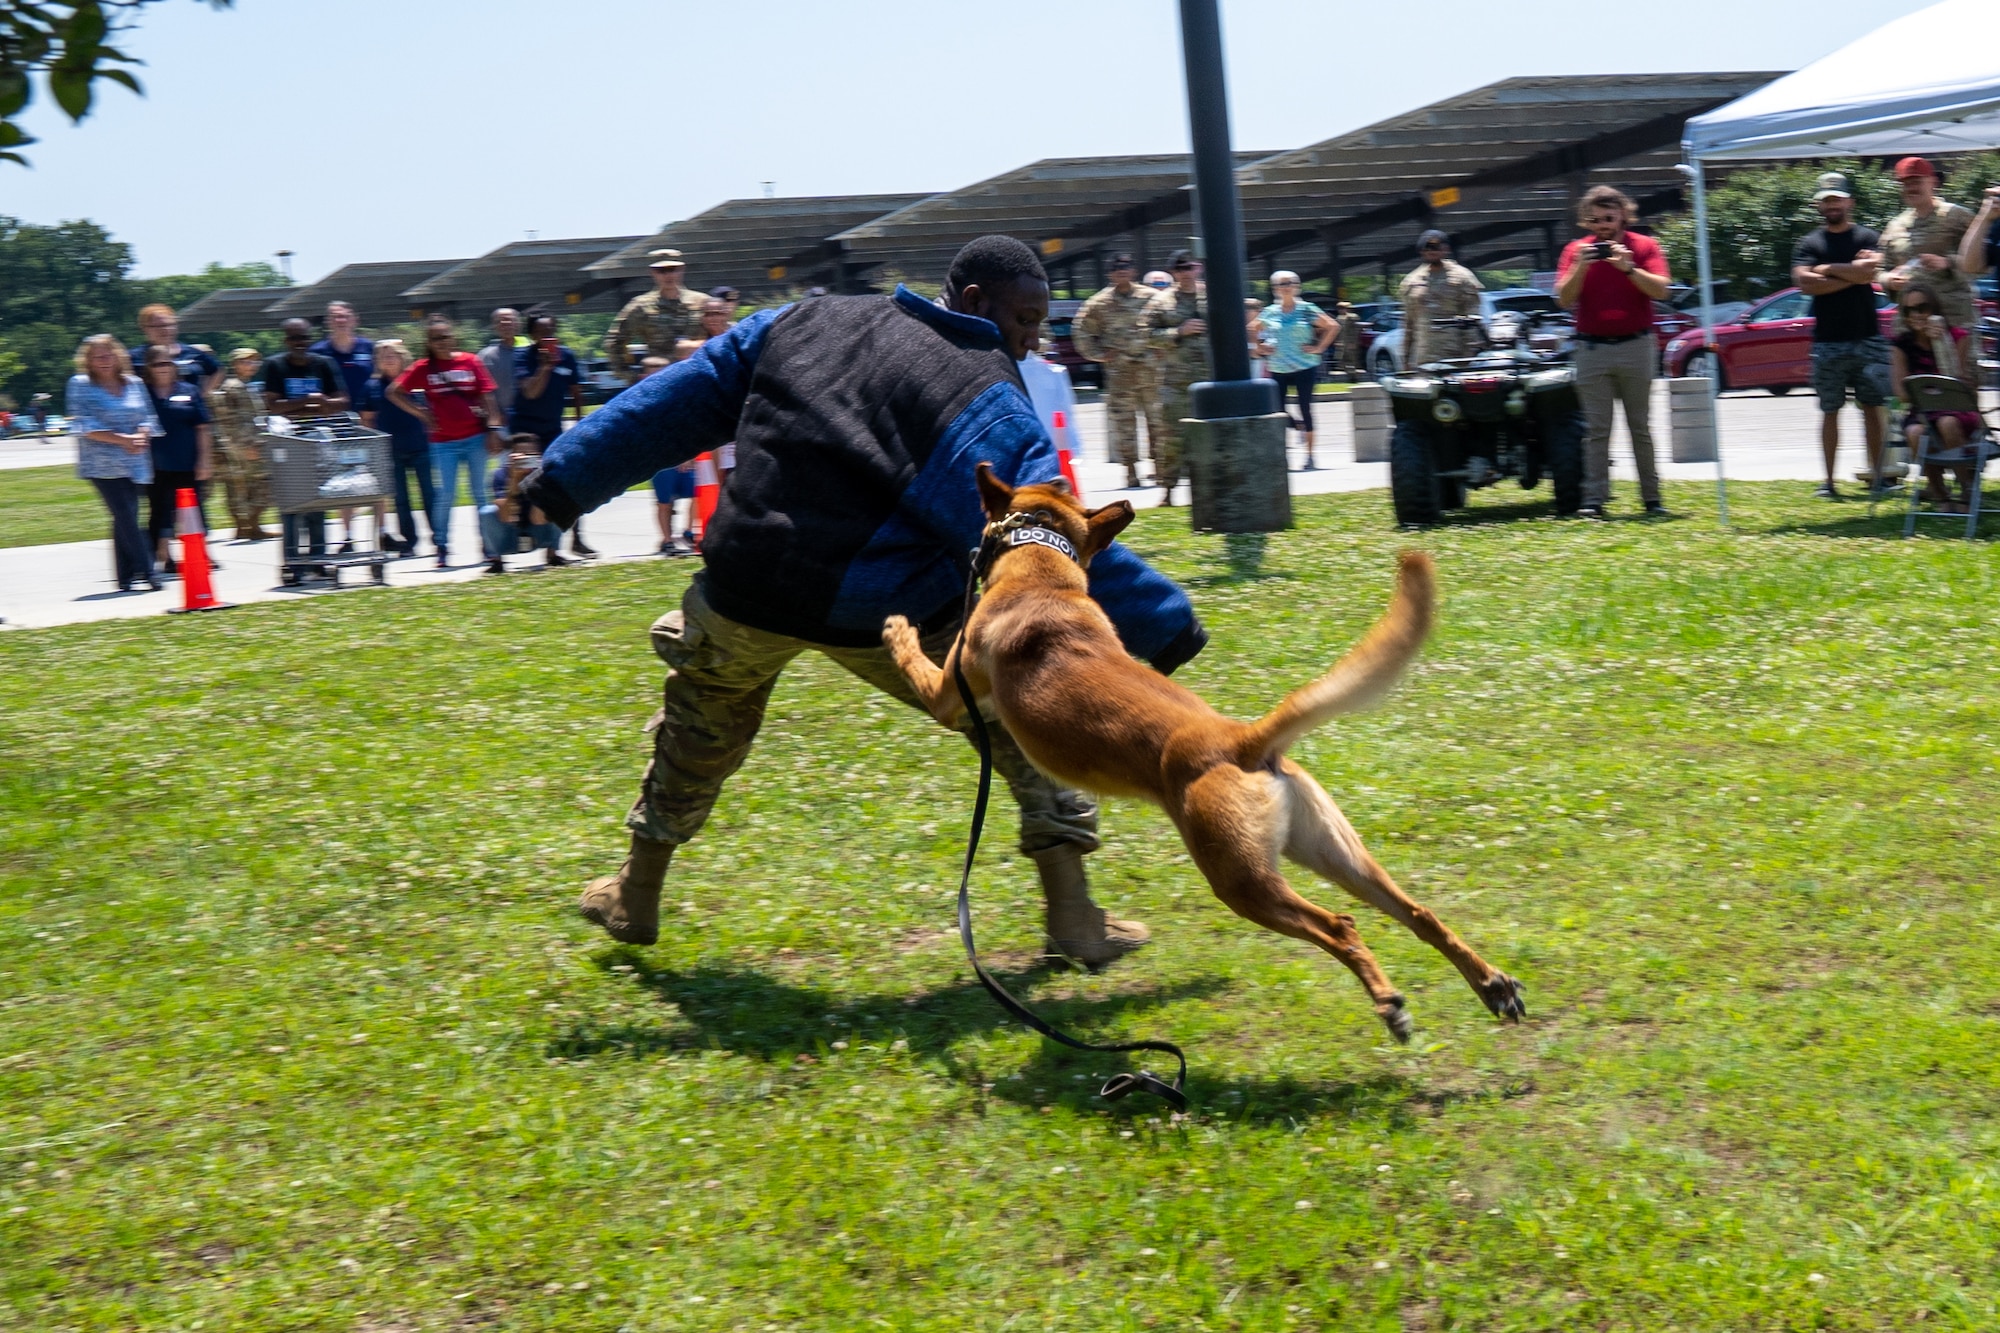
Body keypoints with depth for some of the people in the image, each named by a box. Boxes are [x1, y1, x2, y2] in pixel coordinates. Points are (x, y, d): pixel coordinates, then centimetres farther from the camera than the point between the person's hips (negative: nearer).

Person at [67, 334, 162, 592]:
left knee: (125, 520, 6)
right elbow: (85, 427, -8)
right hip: (102, 464, -4)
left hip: (134, 463, 4)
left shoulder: (134, 384, 11)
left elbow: (147, 418, 13)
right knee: (126, 517, -12)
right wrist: (124, 440, -16)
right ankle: (146, 570, -13)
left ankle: (125, 576, 12)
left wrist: (141, 436, -11)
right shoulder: (80, 386, -1)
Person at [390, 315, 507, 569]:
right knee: (445, 495, -1)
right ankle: (442, 548, 8)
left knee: (481, 492, 5)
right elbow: (394, 392, 6)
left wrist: (494, 427, -4)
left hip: (476, 437, 0)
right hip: (443, 442, 0)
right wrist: (420, 413, -1)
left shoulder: (470, 361, 3)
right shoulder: (423, 368, 2)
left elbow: (486, 396, 3)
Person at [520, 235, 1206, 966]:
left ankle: (636, 894, 46)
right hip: (886, 620, -4)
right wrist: (1161, 625, -10)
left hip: (746, 595, 4)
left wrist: (569, 477, 23)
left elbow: (679, 401, 16)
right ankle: (1073, 915, 9)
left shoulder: (806, 323, 11)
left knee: (704, 714, 33)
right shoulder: (987, 404, -8)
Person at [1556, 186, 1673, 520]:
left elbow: (1660, 289, -7)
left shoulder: (1645, 247, 4)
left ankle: (1652, 498, 7)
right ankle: (1594, 500, -3)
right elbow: (1564, 299, 0)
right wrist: (1580, 267, -15)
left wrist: (1628, 268, -19)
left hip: (1636, 346, -1)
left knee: (1641, 427, 3)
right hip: (1592, 350, 1)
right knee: (1597, 430, -2)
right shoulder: (1576, 250, 8)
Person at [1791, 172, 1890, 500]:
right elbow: (1805, 283, -10)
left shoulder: (1869, 237, 6)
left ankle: (1878, 474, 8)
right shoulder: (1809, 243, 6)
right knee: (1830, 411, 3)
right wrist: (1851, 275, -9)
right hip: (1827, 342, 0)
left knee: (1873, 407, 2)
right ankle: (1829, 481, 5)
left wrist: (1828, 269, -7)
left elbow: (1871, 268, -14)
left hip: (1868, 339, 0)